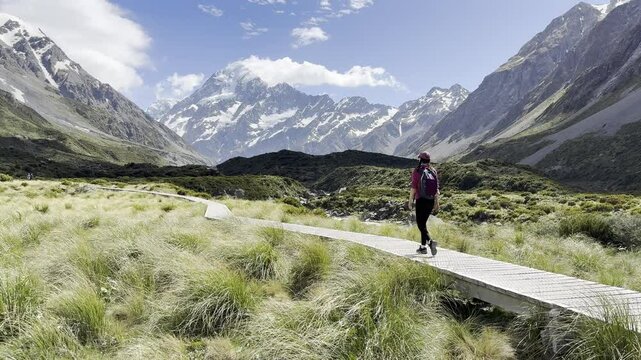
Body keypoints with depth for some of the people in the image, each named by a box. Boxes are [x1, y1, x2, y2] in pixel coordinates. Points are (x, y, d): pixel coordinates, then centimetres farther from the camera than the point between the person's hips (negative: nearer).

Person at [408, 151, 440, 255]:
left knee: (420, 224, -1)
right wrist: (436, 203, 11)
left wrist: (410, 201, -3)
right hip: (431, 200, 6)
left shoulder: (417, 171, -8)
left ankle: (430, 242, -22)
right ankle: (423, 246, 21)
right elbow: (437, 188, 6)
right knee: (423, 222, 17)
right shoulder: (433, 171, 7)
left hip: (421, 200, -6)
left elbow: (413, 188, -12)